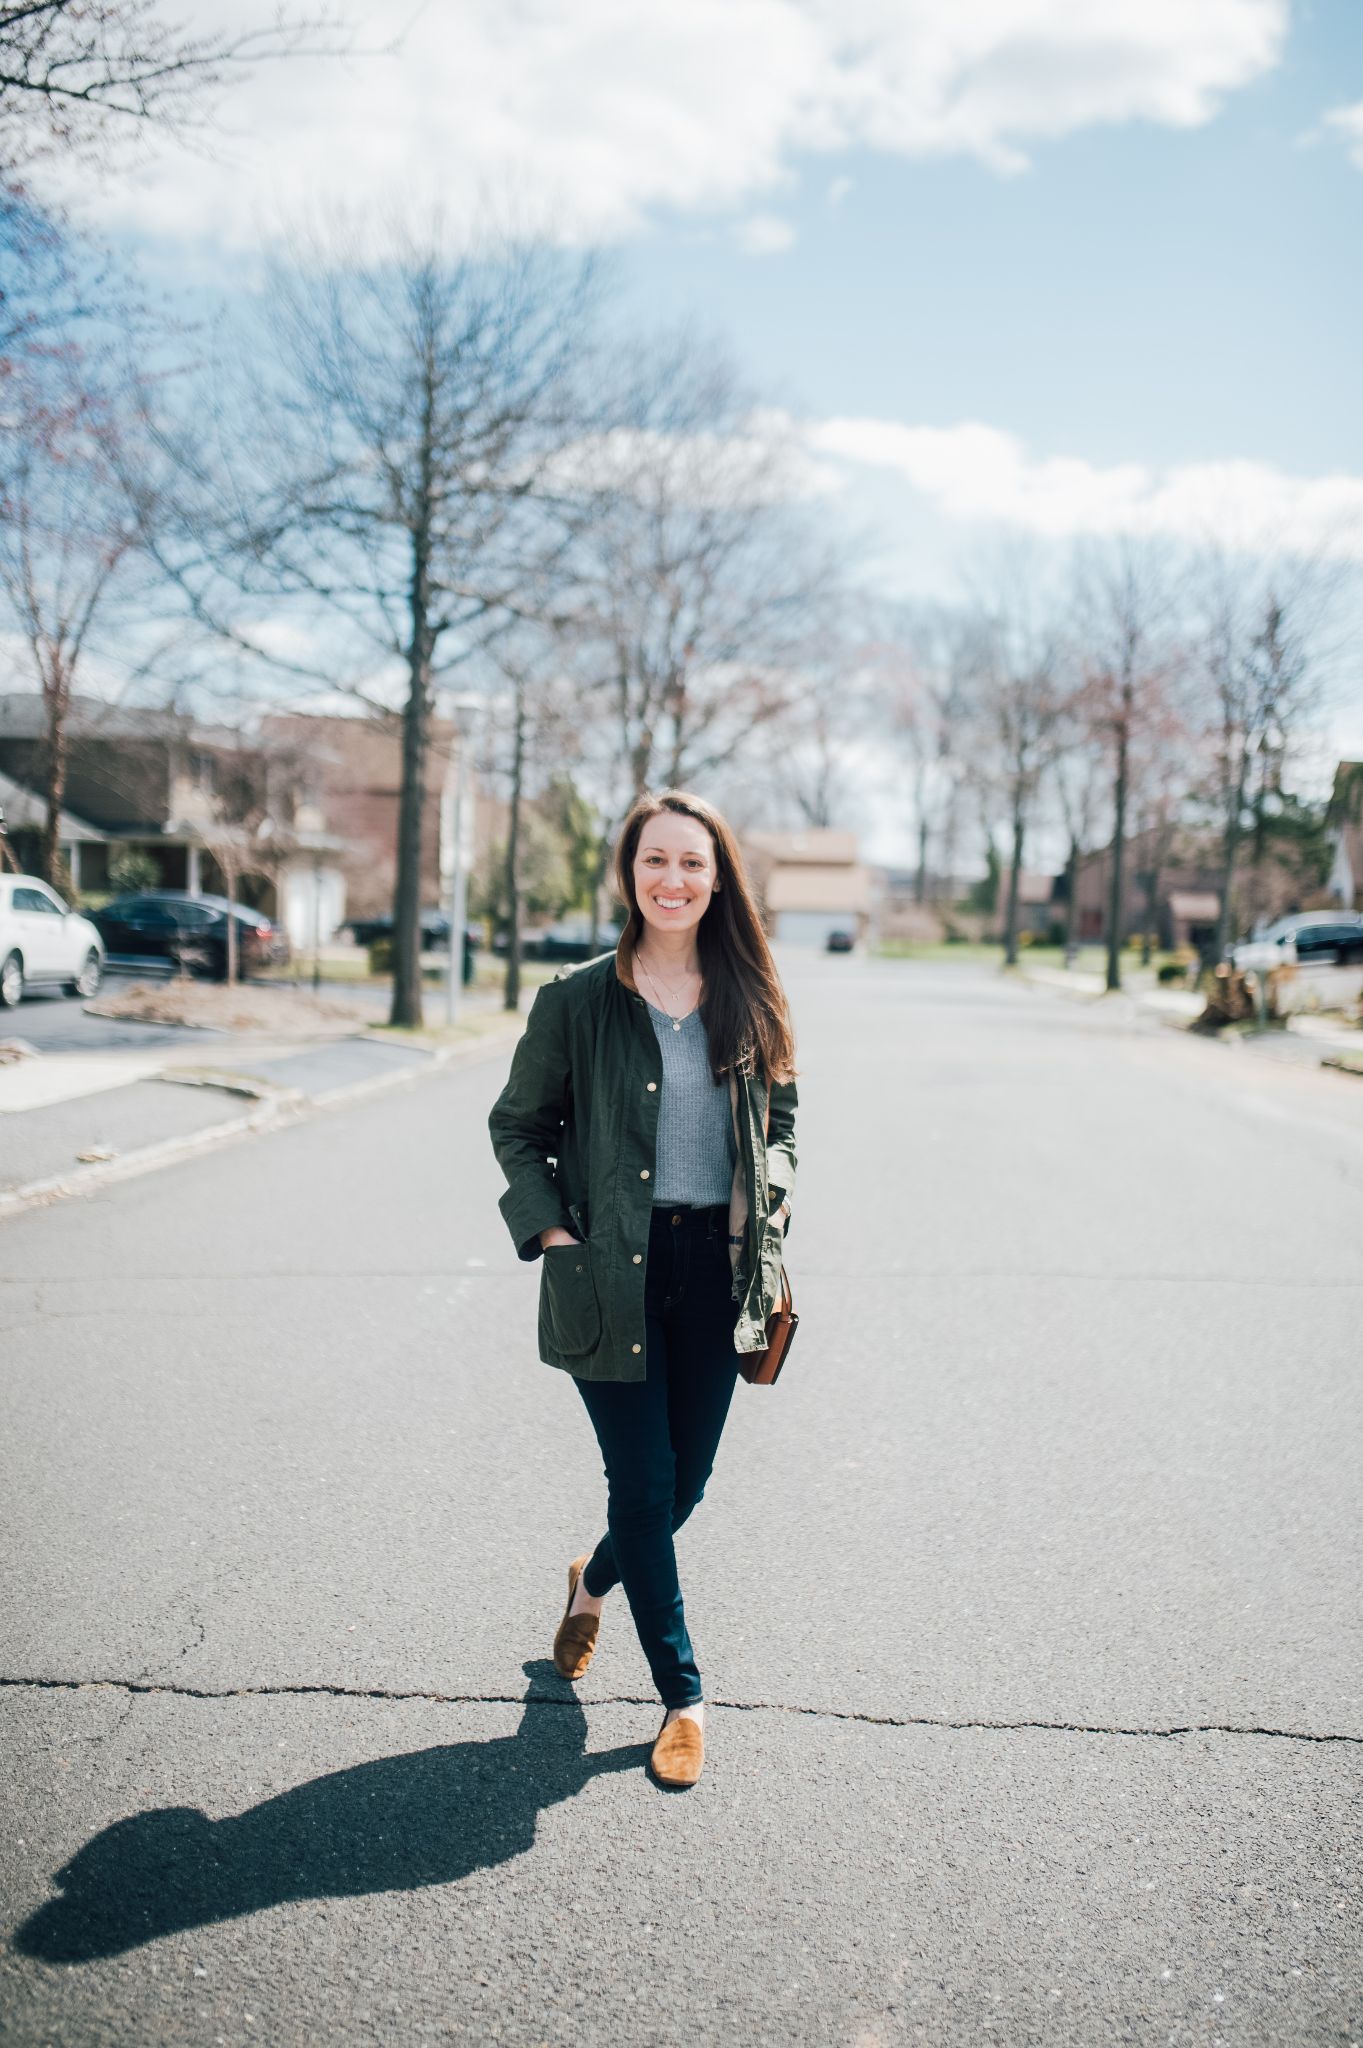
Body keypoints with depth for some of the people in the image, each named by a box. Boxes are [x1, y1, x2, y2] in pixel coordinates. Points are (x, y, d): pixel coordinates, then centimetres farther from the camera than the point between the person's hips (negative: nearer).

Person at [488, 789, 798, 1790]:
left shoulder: (751, 1002, 4)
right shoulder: (578, 1001, -4)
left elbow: (780, 1116, 18)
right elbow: (516, 1124, 5)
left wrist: (766, 1205, 3)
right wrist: (554, 1232, -4)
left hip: (717, 1266, 3)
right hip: (613, 1269, -3)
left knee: (686, 1481, 12)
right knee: (643, 1482, 1)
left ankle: (596, 1579, 44)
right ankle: (683, 1696, 19)